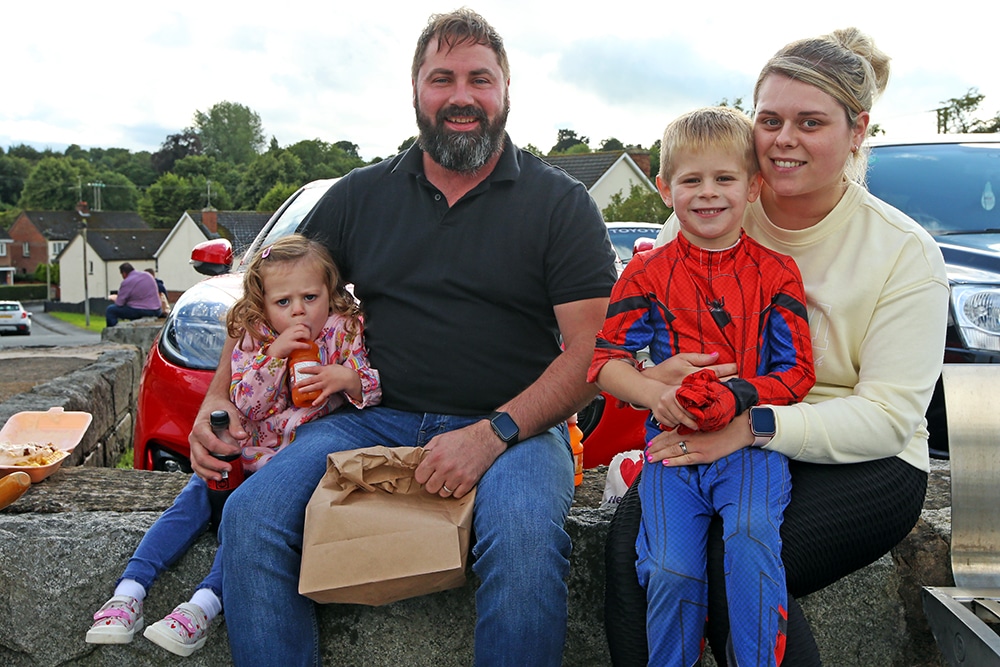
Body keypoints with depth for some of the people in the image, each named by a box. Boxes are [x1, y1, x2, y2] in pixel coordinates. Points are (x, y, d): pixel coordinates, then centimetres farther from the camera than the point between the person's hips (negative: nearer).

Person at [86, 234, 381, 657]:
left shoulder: (345, 332, -4)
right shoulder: (254, 338, 1)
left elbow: (375, 388, -7)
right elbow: (244, 405, -9)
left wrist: (348, 379, -29)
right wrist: (274, 355, -22)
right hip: (245, 454, 4)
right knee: (195, 497, -14)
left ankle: (204, 605, -32)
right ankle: (129, 591, -12)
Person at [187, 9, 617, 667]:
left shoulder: (560, 203, 3)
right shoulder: (360, 196, 12)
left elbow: (592, 348, -5)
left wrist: (495, 432, -19)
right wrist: (219, 397, 1)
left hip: (516, 425, -2)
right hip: (375, 419, 3)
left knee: (525, 541, -34)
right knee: (250, 518, -20)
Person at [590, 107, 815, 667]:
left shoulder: (776, 272, 6)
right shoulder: (649, 272, 7)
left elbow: (797, 372, 3)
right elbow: (607, 358, 4)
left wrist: (737, 398, -16)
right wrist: (655, 394, -16)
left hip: (752, 440, 0)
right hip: (672, 439, 1)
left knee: (751, 533, -29)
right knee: (671, 568, -17)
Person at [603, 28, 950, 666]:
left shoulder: (906, 251, -5)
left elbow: (888, 415, -13)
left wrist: (757, 426, -28)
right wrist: (649, 375, -22)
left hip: (860, 465, -2)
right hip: (718, 440, 3)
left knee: (733, 557, -30)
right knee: (633, 534, -27)